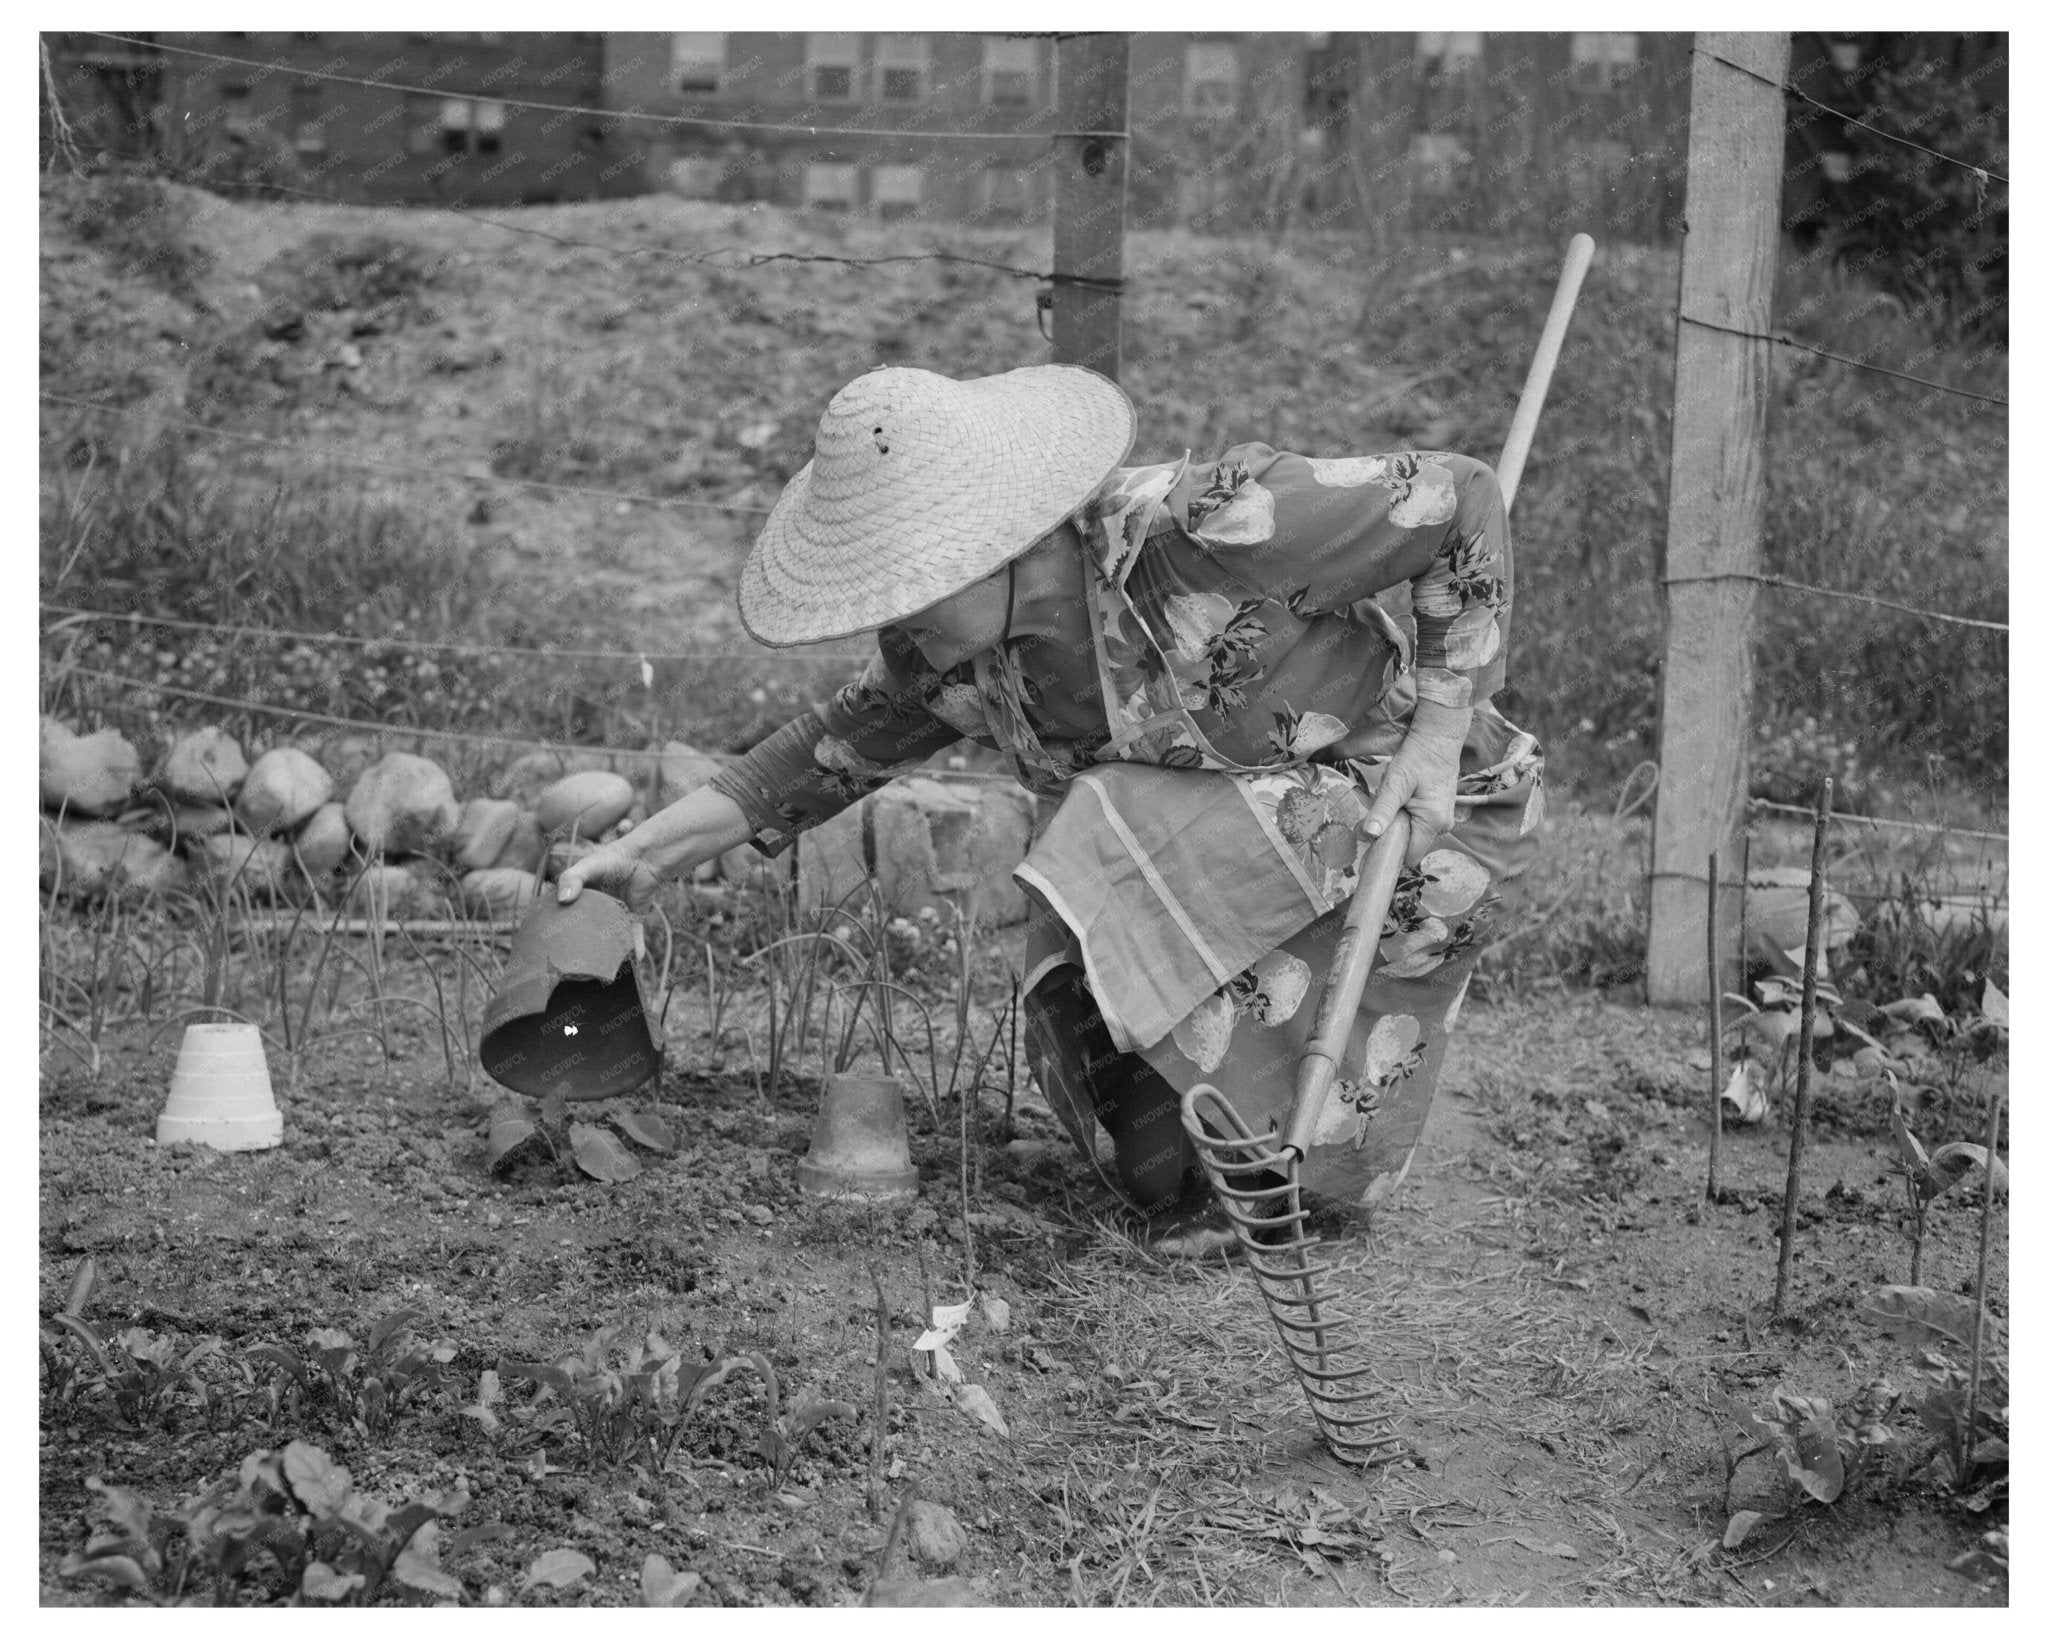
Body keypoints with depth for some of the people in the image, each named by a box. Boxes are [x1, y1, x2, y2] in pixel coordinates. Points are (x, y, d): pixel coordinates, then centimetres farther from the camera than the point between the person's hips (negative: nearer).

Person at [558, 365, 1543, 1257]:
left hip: (1415, 815, -7)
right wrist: (653, 849, -2)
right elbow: (850, 741, 5)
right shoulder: (944, 647, -13)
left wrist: (1438, 736, -25)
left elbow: (1457, 499, -26)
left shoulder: (1204, 527, -34)